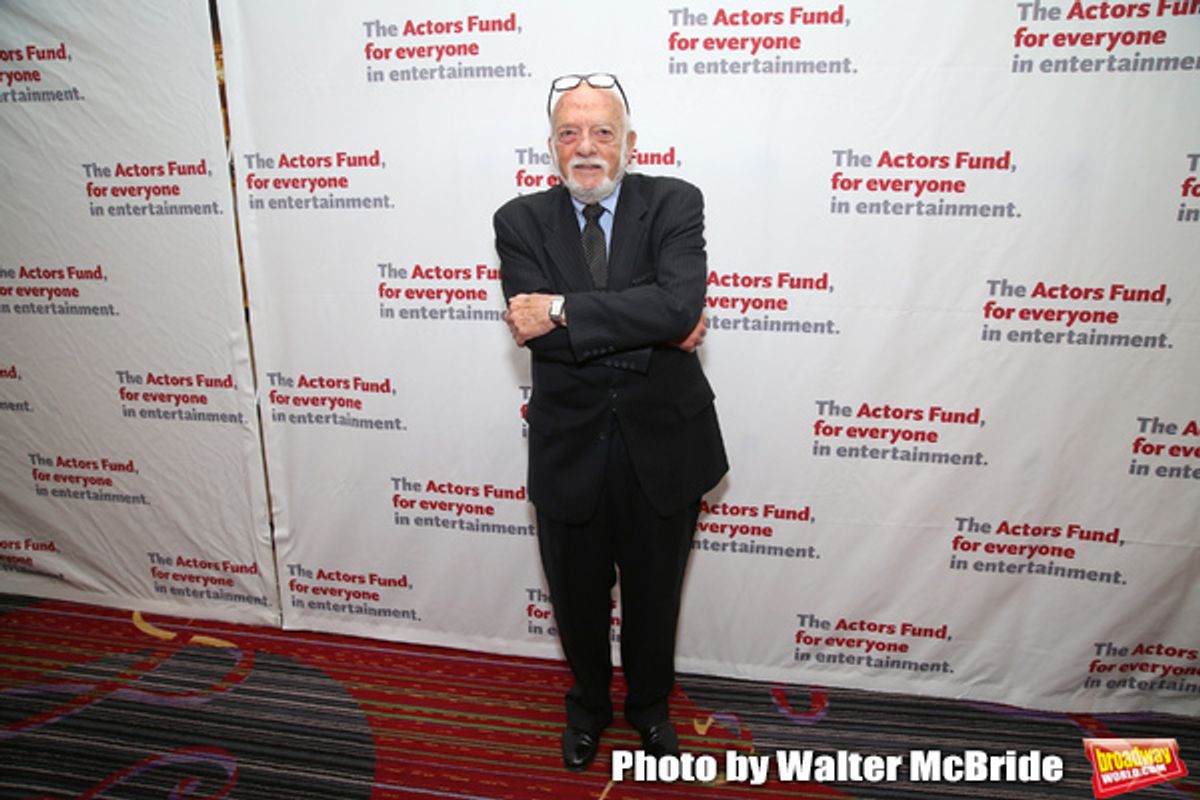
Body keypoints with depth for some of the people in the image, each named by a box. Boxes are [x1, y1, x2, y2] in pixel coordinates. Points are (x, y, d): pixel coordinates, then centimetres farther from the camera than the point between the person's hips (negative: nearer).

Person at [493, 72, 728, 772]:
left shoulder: (675, 204, -7)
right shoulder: (522, 221, -4)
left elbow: (679, 303, -25)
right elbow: (535, 332, -19)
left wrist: (562, 310, -25)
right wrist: (654, 331, -21)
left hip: (661, 443, 0)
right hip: (569, 446, 1)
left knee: (654, 594, 20)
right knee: (578, 596, 21)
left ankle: (650, 705, 51)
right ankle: (589, 706, 52)